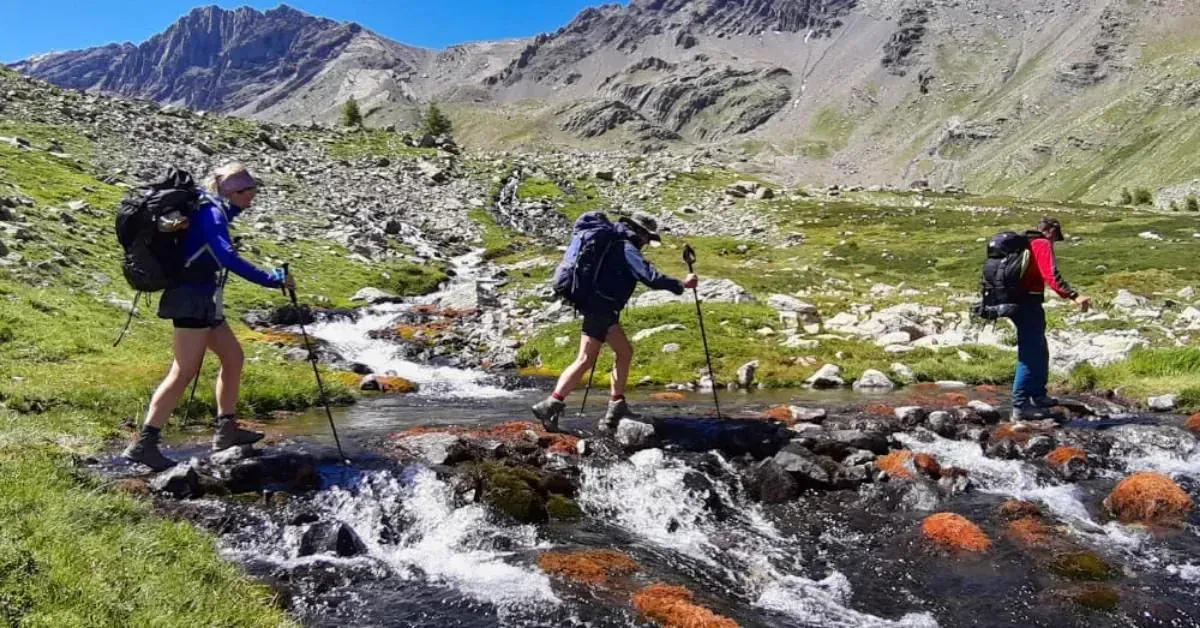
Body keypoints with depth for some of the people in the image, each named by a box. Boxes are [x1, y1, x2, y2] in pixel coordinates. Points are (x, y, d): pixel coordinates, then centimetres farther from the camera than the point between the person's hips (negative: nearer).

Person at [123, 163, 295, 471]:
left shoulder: (211, 209, 14)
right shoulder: (212, 213, -14)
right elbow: (228, 257, -28)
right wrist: (271, 280, -30)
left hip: (203, 301, 10)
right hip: (194, 300, -10)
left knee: (233, 356, 14)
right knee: (184, 372, -10)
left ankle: (226, 429, 21)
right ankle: (144, 443, -8)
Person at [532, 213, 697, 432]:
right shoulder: (627, 248, -10)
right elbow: (649, 277, -21)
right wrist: (681, 285, -16)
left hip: (604, 309, 10)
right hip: (602, 308, -10)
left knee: (625, 352, 13)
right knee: (585, 360, -11)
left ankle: (617, 407, 14)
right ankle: (551, 405, -14)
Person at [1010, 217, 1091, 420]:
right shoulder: (1043, 245, -8)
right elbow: (1052, 276, -22)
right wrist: (1074, 296, -30)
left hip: (1015, 302, 10)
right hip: (1029, 304, -10)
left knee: (1040, 351, 22)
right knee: (1030, 355, -8)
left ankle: (1039, 396, 33)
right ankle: (1020, 406, -10)